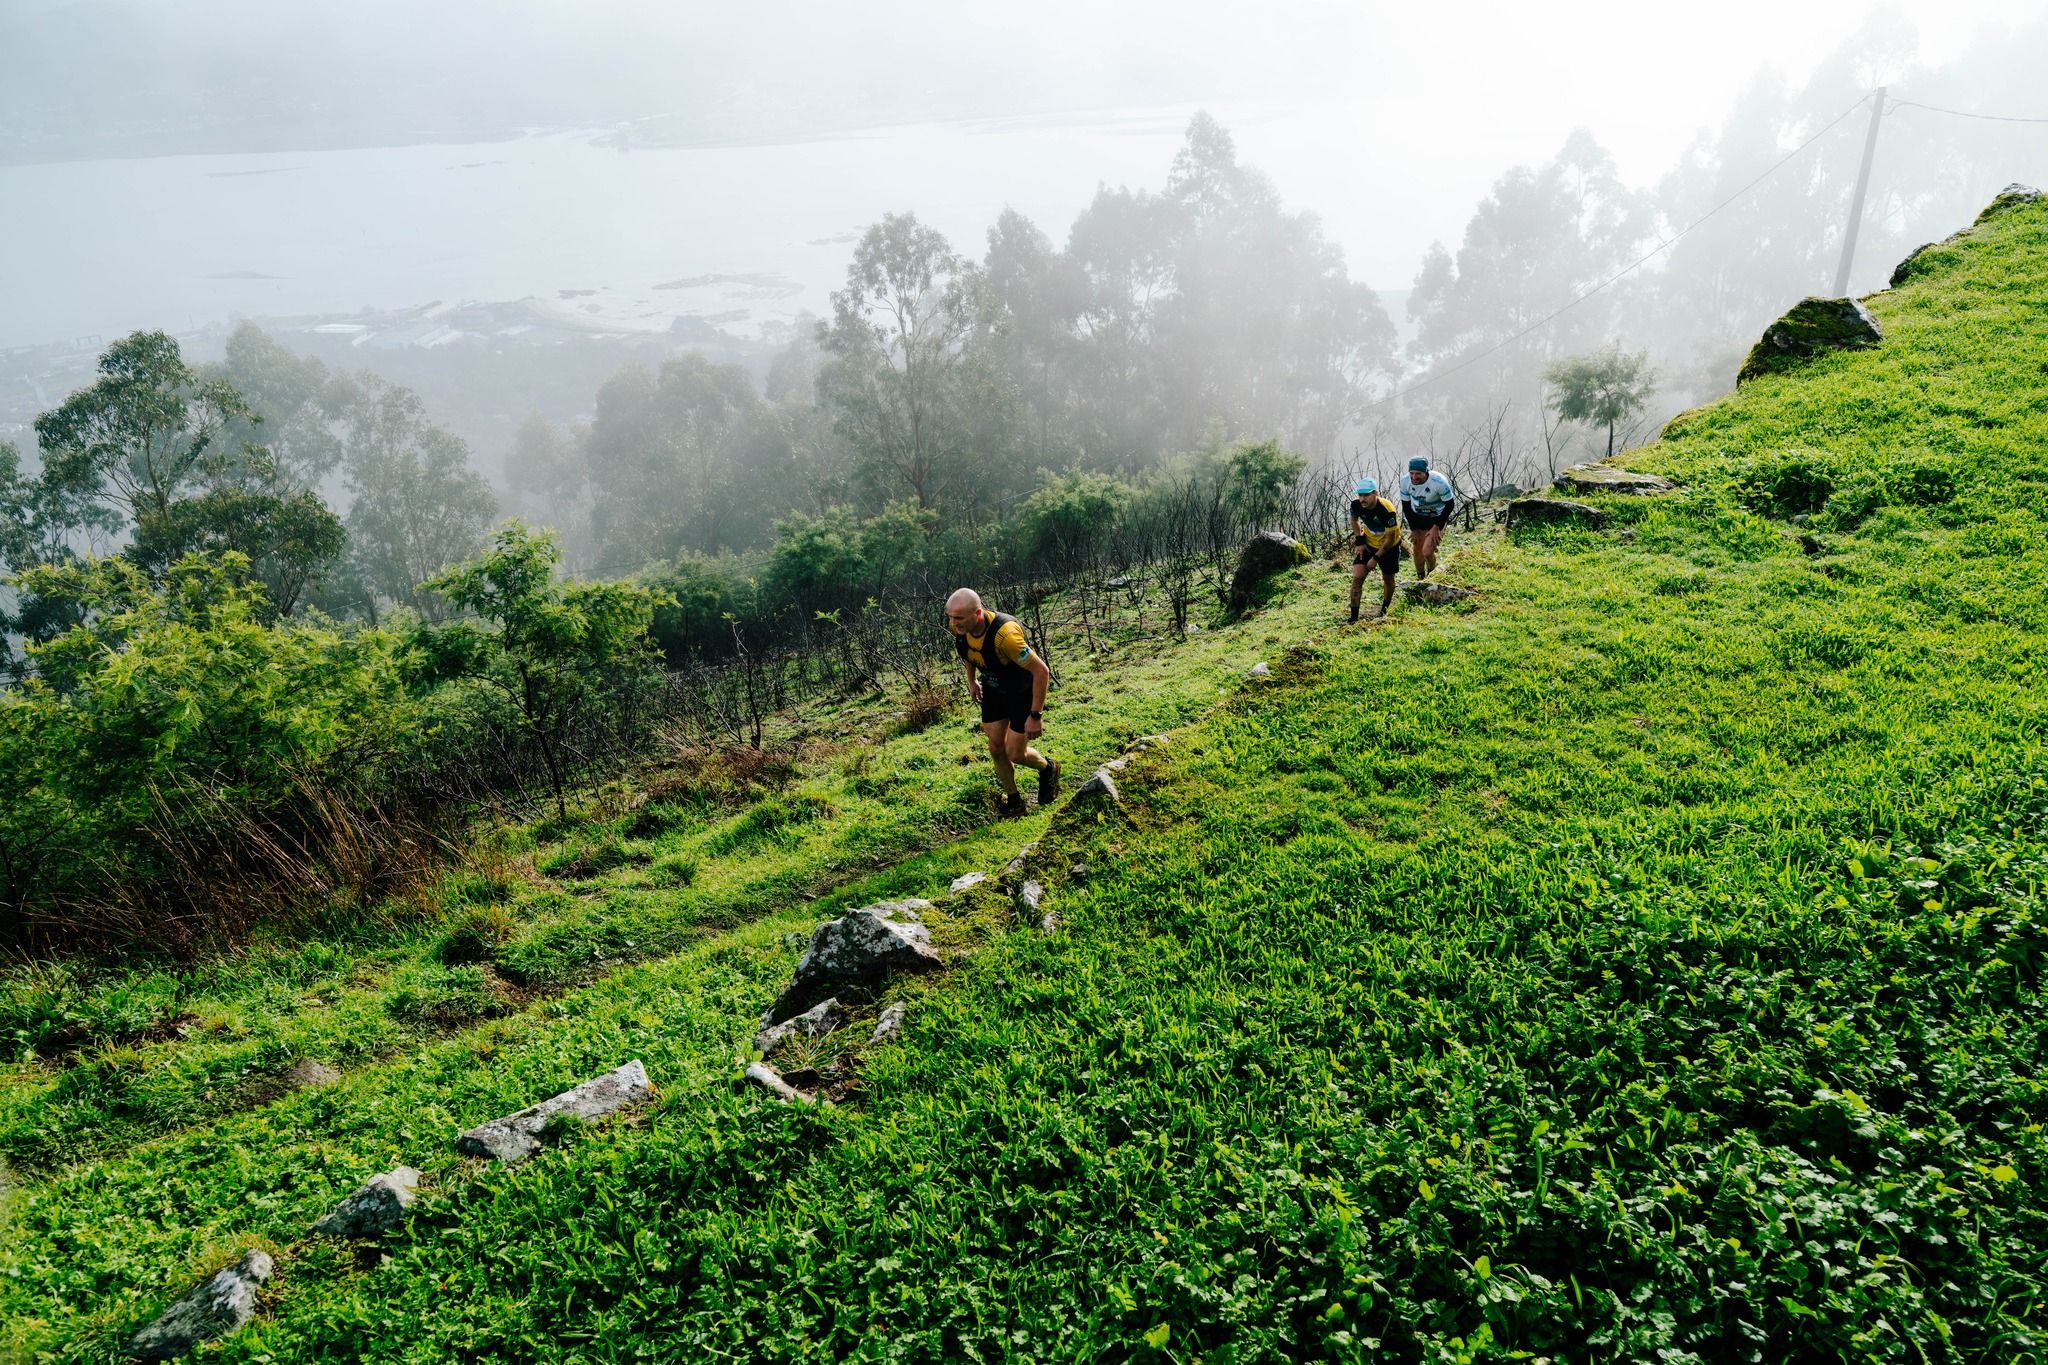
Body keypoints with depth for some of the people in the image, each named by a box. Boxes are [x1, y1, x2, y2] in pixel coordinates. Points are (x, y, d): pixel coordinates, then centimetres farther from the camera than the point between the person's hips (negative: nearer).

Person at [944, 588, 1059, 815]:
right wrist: (971, 680, 15)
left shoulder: (1004, 634, -42)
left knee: (1015, 754, -1)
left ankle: (1048, 769, 32)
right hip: (994, 688, 6)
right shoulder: (958, 626, -20)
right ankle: (1013, 799, 28)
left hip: (1023, 691, -6)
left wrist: (1035, 716, -30)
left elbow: (1041, 671, -35)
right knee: (996, 748, 7)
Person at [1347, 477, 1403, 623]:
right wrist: (1359, 541, -2)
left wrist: (1376, 558, -20)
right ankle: (1354, 617, -7)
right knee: (1357, 577, -12)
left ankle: (1385, 609, 42)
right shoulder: (1356, 504, -21)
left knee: (1388, 579, 14)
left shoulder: (1387, 510, -34)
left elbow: (1390, 539, -24)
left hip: (1389, 546, -3)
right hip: (1368, 543, 3)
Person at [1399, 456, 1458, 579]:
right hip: (1417, 517, 4)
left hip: (1437, 517, -4)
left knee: (1427, 551, -15)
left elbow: (1450, 505, -18)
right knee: (1417, 551, 9)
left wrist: (1436, 527, -17)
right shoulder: (1405, 482, -19)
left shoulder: (1439, 482, -32)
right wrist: (1413, 529, -4)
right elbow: (1406, 506, -3)